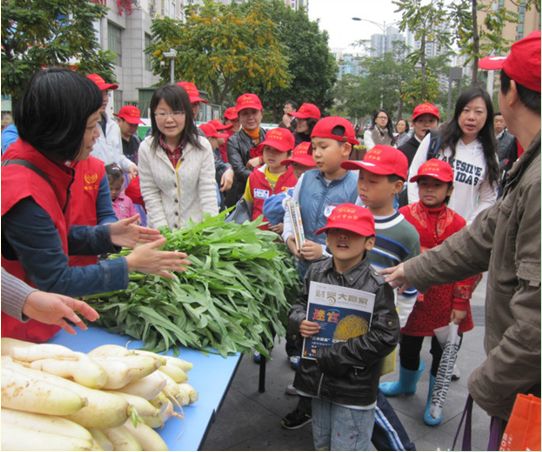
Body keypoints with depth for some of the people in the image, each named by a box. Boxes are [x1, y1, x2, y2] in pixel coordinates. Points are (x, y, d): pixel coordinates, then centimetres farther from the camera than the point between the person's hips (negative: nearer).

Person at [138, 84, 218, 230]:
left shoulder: (202, 146, -8)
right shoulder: (146, 148, -6)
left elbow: (208, 190, -10)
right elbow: (150, 194, -5)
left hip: (197, 227, 0)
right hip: (160, 228, 1)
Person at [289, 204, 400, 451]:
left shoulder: (377, 285, -19)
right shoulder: (316, 271, -2)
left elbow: (385, 337, -22)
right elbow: (300, 304, 12)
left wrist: (330, 356, -21)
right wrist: (300, 321, -13)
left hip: (354, 389, -5)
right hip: (318, 379, 5)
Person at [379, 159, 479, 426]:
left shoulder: (457, 224, -10)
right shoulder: (404, 216, -8)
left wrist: (460, 303, -5)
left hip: (444, 305, -1)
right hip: (410, 297, 1)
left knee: (442, 351, 12)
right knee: (408, 344, 19)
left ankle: (434, 402, 33)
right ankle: (406, 384, 47)